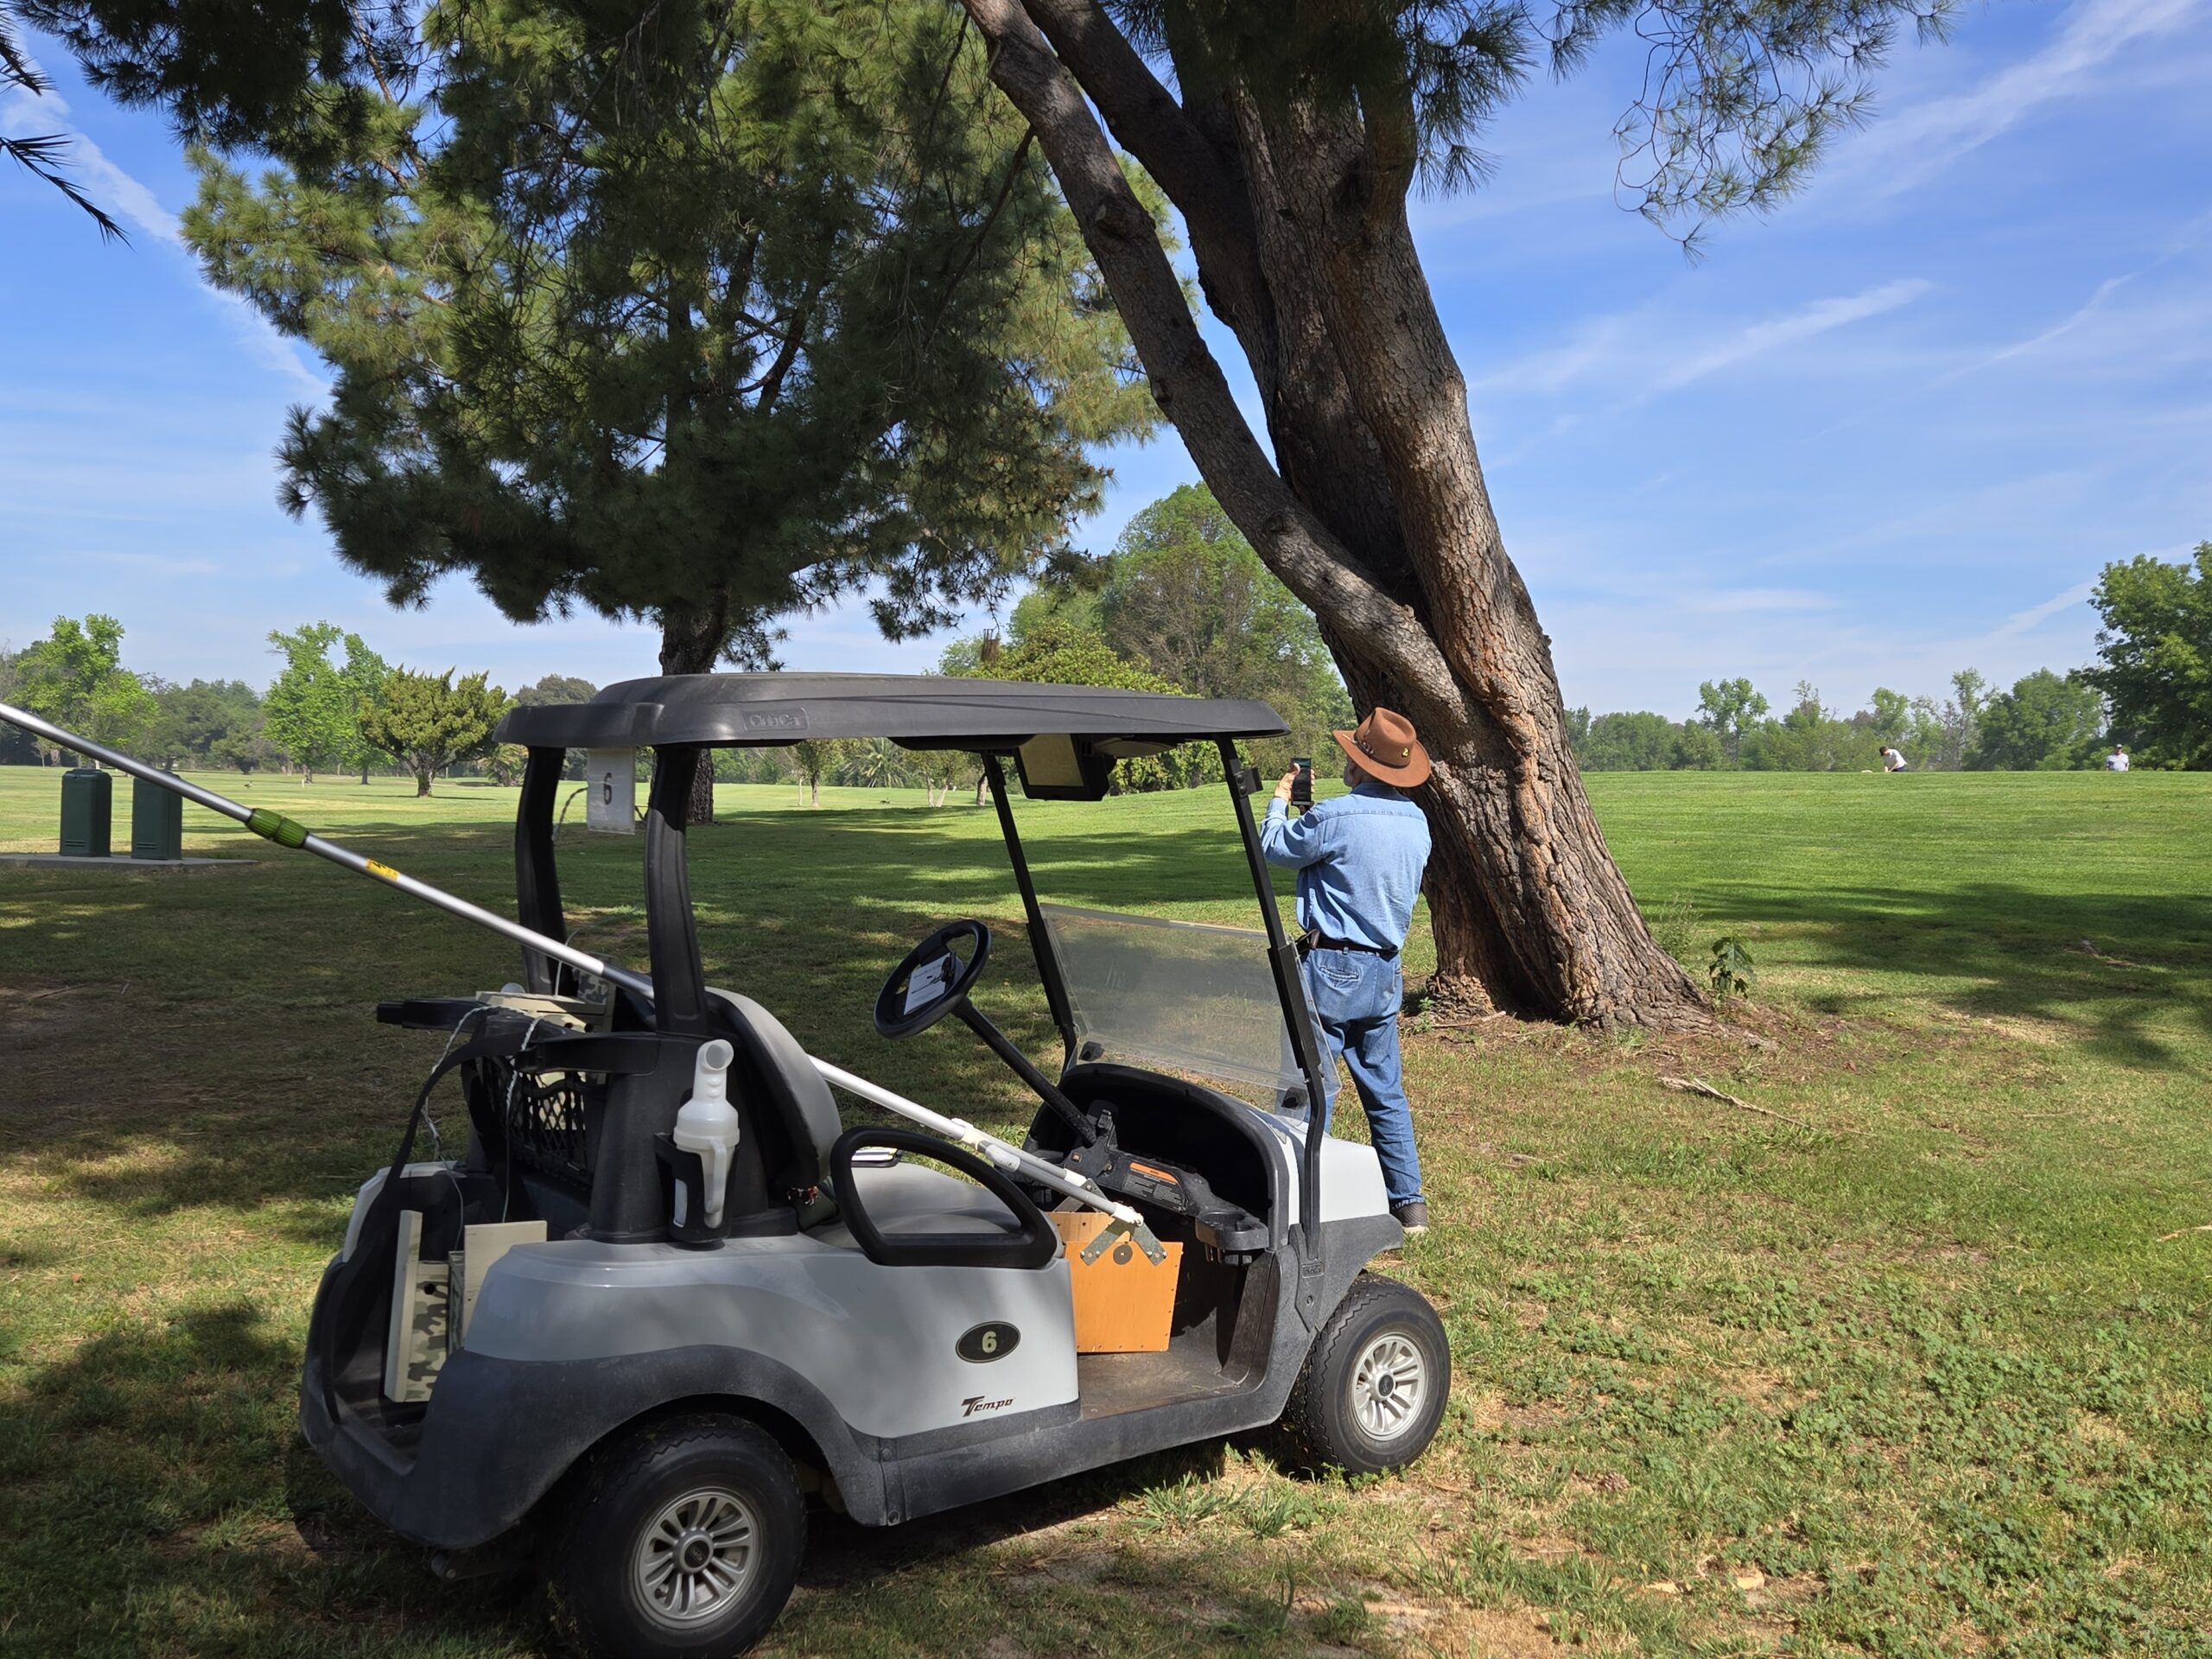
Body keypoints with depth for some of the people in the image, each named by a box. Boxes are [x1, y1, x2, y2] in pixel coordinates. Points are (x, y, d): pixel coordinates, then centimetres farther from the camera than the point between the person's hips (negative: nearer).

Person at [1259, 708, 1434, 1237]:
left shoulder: (1334, 817, -17)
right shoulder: (1416, 822, 5)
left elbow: (1273, 848, -1)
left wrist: (1279, 801, 18)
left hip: (1332, 968, -7)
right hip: (1385, 973, 7)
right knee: (1386, 1090, 15)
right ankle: (1409, 1202, 18)